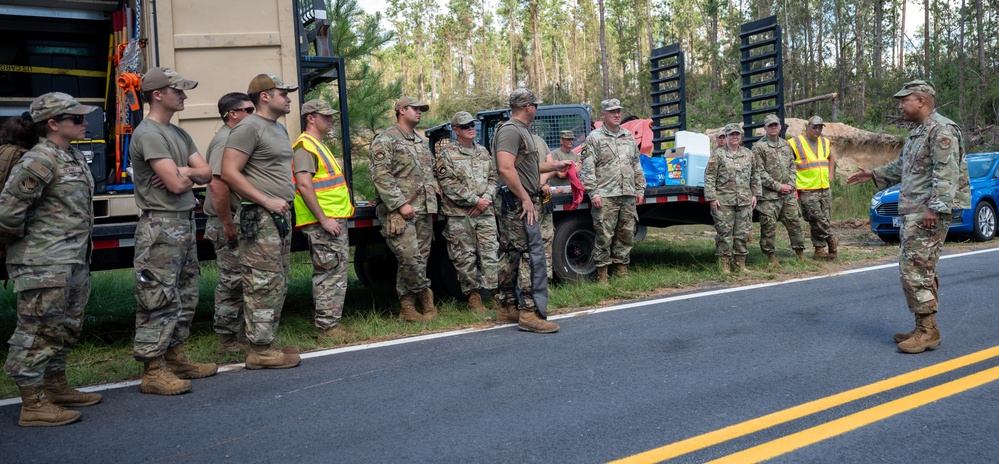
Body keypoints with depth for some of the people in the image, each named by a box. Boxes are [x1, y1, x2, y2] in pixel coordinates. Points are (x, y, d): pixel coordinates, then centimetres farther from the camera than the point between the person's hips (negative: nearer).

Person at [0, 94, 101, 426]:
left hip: (74, 260, 10)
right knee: (38, 330, -2)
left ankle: (57, 388, 33)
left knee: (66, 328, 19)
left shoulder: (74, 156, 11)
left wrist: (80, 252, 15)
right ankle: (33, 405, 7)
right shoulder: (38, 161, -18)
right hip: (44, 264, -10)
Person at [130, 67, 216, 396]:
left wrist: (183, 172, -10)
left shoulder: (178, 133, 16)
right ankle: (153, 372, 0)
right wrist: (190, 176, 1)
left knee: (186, 297, 15)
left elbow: (206, 172, 9)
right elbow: (176, 185, -21)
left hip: (185, 224, 10)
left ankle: (175, 359, 26)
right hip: (161, 227, -10)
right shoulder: (148, 134, -14)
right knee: (160, 301, -6)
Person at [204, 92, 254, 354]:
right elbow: (217, 185, -26)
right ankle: (228, 340, 5)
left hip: (239, 222, 10)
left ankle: (240, 336, 23)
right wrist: (228, 226, -24)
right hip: (228, 225, -10)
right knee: (232, 283, -3)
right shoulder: (225, 141, -16)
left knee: (239, 282, 15)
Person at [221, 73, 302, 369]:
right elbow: (229, 172, -19)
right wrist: (267, 201, -19)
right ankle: (260, 351, -2)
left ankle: (267, 343, 22)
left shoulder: (279, 128, 19)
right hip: (260, 219, -10)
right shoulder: (249, 128, -11)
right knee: (264, 286, -8)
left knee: (277, 286, 13)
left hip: (280, 216, 10)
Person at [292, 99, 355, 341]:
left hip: (333, 221, 11)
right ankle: (329, 328, -4)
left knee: (329, 275, 14)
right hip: (324, 223, -11)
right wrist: (324, 219, -24)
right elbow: (304, 186, -21)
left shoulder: (318, 146, 22)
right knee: (331, 275, -8)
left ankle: (331, 325, 21)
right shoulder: (305, 146, -11)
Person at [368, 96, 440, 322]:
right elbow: (380, 176, -14)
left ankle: (407, 308, 11)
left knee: (419, 259, 5)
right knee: (410, 258, -14)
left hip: (424, 212, 8)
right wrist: (400, 203, -19)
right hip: (399, 213, -8)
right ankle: (425, 294, 7)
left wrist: (433, 198, 14)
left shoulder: (421, 142, 22)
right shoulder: (385, 140, -4)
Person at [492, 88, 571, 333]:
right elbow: (506, 168, -24)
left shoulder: (520, 130, 20)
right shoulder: (510, 130, -13)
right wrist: (525, 199, -22)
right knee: (532, 255, -11)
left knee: (511, 255, 13)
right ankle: (531, 313, -10)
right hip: (519, 203, -11)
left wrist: (554, 165, 34)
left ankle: (506, 307, 20)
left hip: (519, 203, 11)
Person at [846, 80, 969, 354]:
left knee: (915, 270, -11)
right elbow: (902, 166, 31)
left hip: (928, 213, -10)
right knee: (919, 270, 12)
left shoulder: (941, 130, -13)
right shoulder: (918, 133, 20)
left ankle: (927, 331, -5)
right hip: (912, 212, 11)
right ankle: (924, 328, 19)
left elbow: (946, 173, -21)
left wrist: (935, 208, -27)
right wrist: (874, 175, 26)